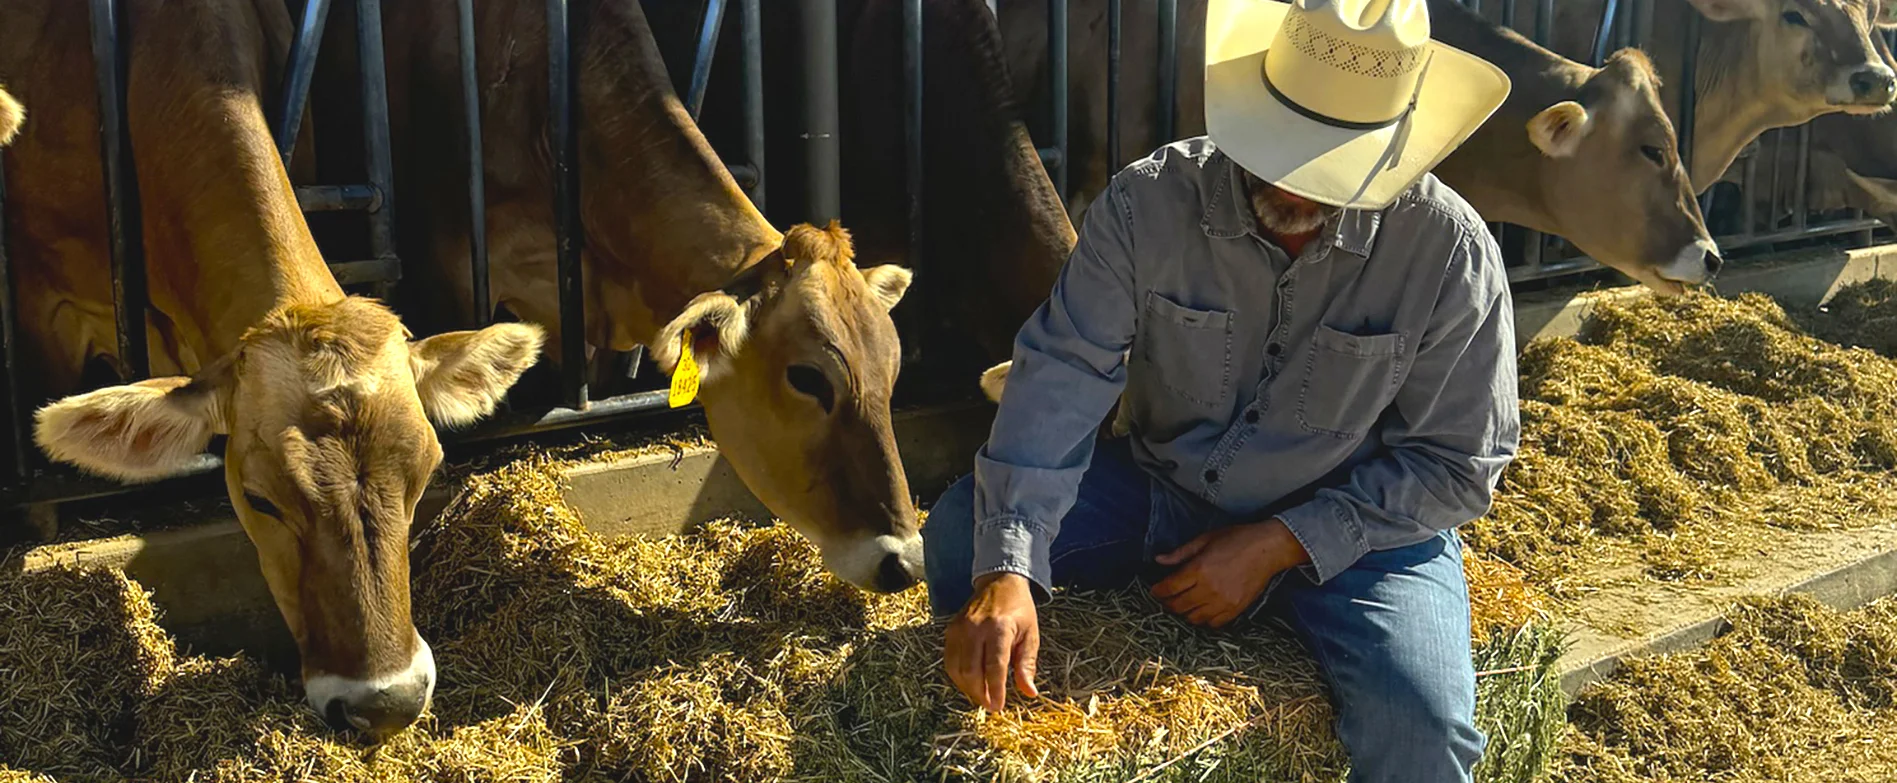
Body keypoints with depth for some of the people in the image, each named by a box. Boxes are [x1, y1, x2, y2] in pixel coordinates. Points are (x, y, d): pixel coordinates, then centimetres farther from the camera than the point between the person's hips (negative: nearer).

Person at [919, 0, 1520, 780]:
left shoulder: (1450, 251, -17)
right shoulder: (1148, 202, -16)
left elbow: (1458, 463, -10)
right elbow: (1060, 378, -21)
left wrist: (1280, 542, -19)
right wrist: (1007, 570, -35)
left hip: (1355, 522, -2)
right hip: (1161, 492, 2)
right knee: (960, 533, -18)